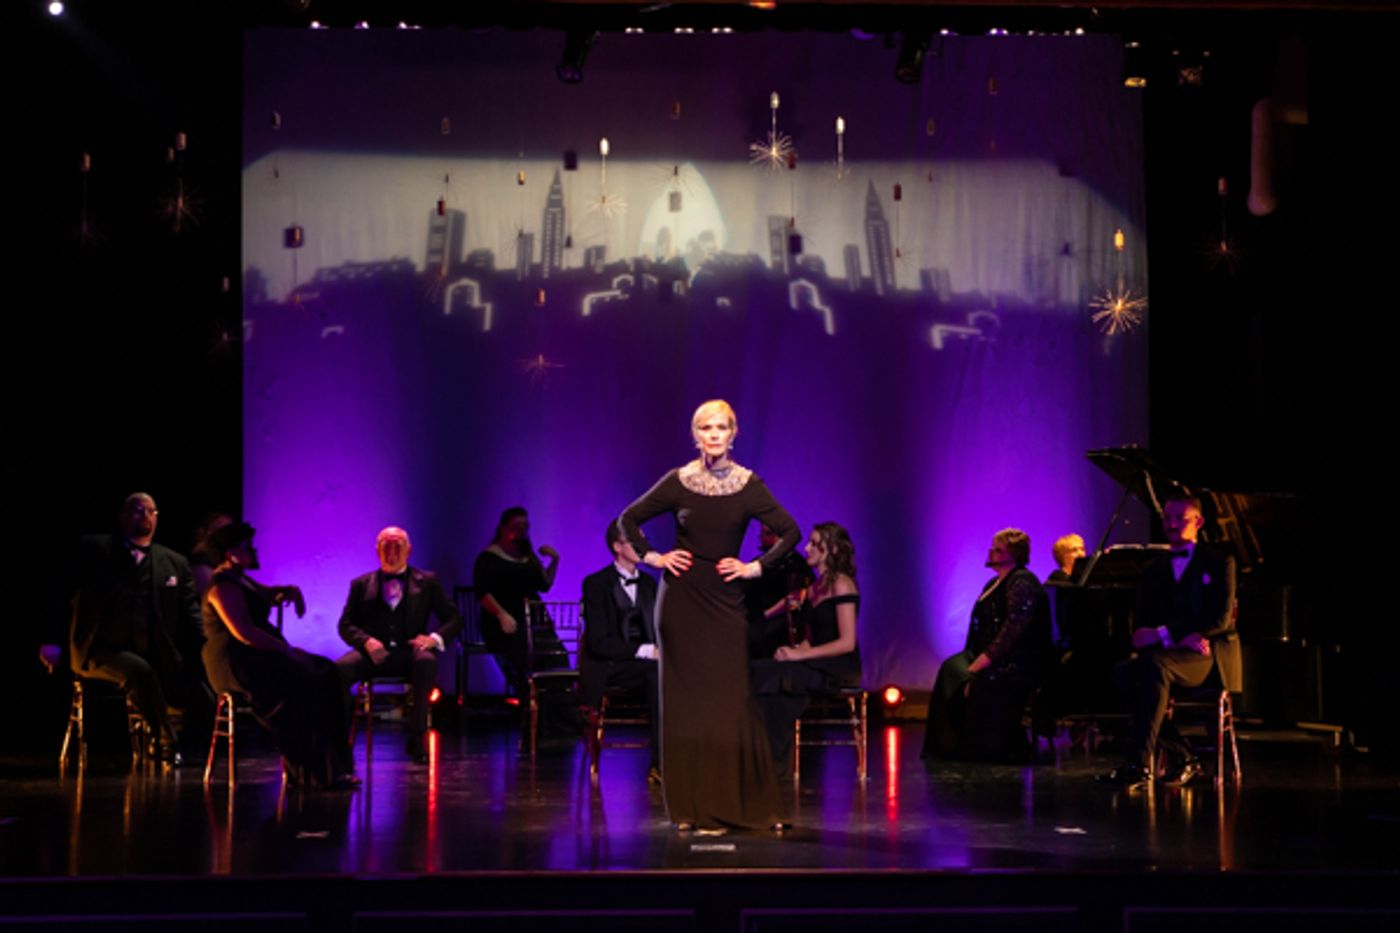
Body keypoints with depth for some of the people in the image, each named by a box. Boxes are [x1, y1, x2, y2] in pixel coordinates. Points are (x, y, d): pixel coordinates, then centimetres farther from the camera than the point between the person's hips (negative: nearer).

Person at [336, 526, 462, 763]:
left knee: (427, 661, -37)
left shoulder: (427, 582, 16)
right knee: (340, 668, -32)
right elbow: (346, 624, 10)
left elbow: (453, 618, 12)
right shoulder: (361, 584, 18)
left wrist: (435, 638, -10)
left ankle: (416, 738, -32)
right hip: (375, 652, 1)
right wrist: (366, 641, -13)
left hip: (409, 653, -1)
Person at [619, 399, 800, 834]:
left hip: (725, 601, 0)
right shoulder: (678, 482, 0)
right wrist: (652, 557, 0)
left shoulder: (748, 485, -1)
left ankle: (746, 802, 6)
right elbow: (629, 520, 10)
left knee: (730, 698, -3)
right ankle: (691, 806, 7)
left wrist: (756, 567, -3)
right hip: (681, 601, 1)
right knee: (684, 699, 2)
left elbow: (790, 531, 4)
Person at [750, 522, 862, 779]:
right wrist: (798, 648, -1)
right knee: (757, 670, -17)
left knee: (766, 674, -25)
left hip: (839, 668, -8)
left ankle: (777, 762, -16)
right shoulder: (815, 586, 18)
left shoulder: (841, 584, -9)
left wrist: (801, 654, -16)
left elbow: (847, 643, -16)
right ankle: (772, 759, -20)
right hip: (817, 665, 8)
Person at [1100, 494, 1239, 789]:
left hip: (1210, 656, -5)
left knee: (1154, 666, -36)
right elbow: (1141, 624, 8)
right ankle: (1181, 758, -19)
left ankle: (1138, 765, -42)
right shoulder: (1153, 570, 19)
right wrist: (1180, 638, -15)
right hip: (1169, 655, 5)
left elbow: (1221, 619, -8)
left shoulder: (1219, 563, 6)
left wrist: (1163, 633, -17)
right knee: (1123, 674, -27)